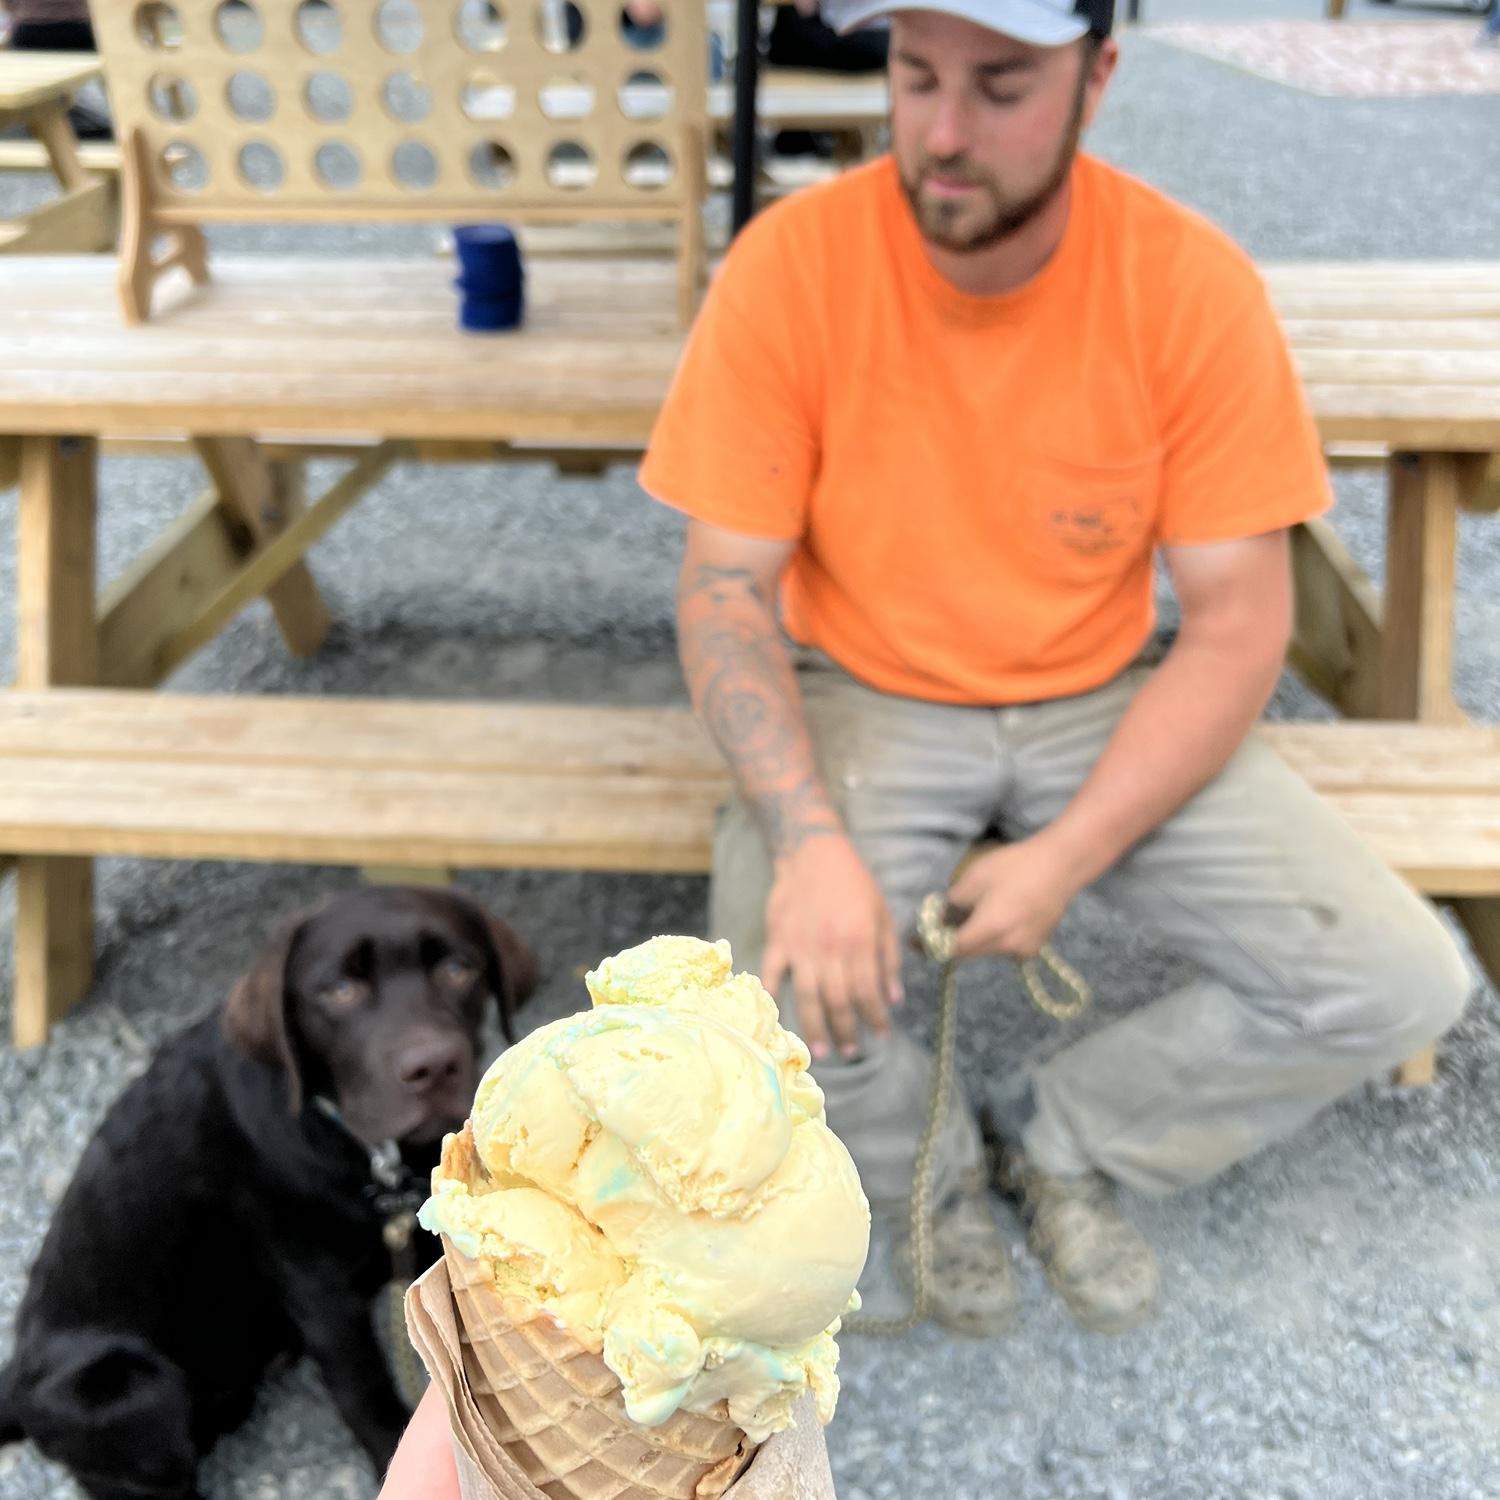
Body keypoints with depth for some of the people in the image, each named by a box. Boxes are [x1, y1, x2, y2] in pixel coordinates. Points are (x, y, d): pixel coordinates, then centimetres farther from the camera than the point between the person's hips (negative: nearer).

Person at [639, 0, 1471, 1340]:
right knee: (789, 992, -28)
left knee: (1403, 983, -13)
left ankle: (1055, 1140, 13)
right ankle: (929, 1169, 11)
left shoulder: (1194, 285, -14)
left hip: (1102, 705, 2)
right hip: (863, 701, -1)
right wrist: (809, 835, -28)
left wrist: (1070, 855, -21)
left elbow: (1239, 621, -11)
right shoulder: (792, 268, -16)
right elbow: (725, 591, -12)